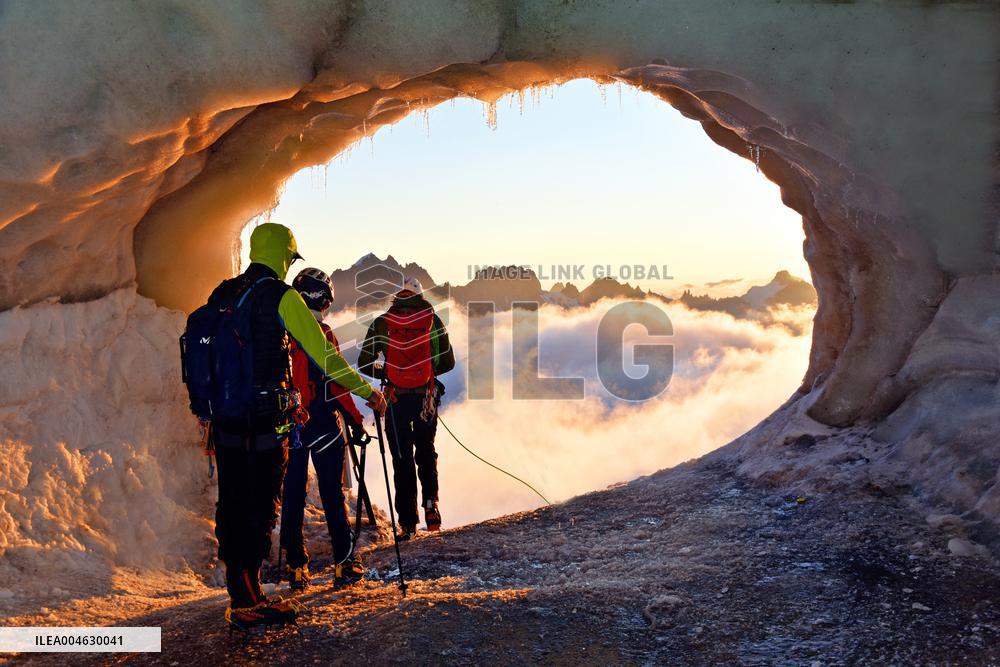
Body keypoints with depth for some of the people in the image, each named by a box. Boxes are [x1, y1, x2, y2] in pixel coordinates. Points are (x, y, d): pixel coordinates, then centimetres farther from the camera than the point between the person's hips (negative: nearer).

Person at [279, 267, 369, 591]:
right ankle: (345, 563, 10)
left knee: (292, 495, 10)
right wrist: (355, 420, -6)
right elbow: (336, 384, -13)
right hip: (322, 423, -4)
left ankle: (296, 567, 14)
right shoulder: (321, 334, -12)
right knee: (332, 494, 4)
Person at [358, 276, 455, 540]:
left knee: (402, 458, 8)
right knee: (426, 451, 22)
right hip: (426, 397, 1)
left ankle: (408, 522, 8)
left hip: (397, 399, -1)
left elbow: (364, 364, 0)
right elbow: (448, 362, 5)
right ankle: (430, 502, 6)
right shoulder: (432, 320, 2)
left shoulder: (382, 323, -1)